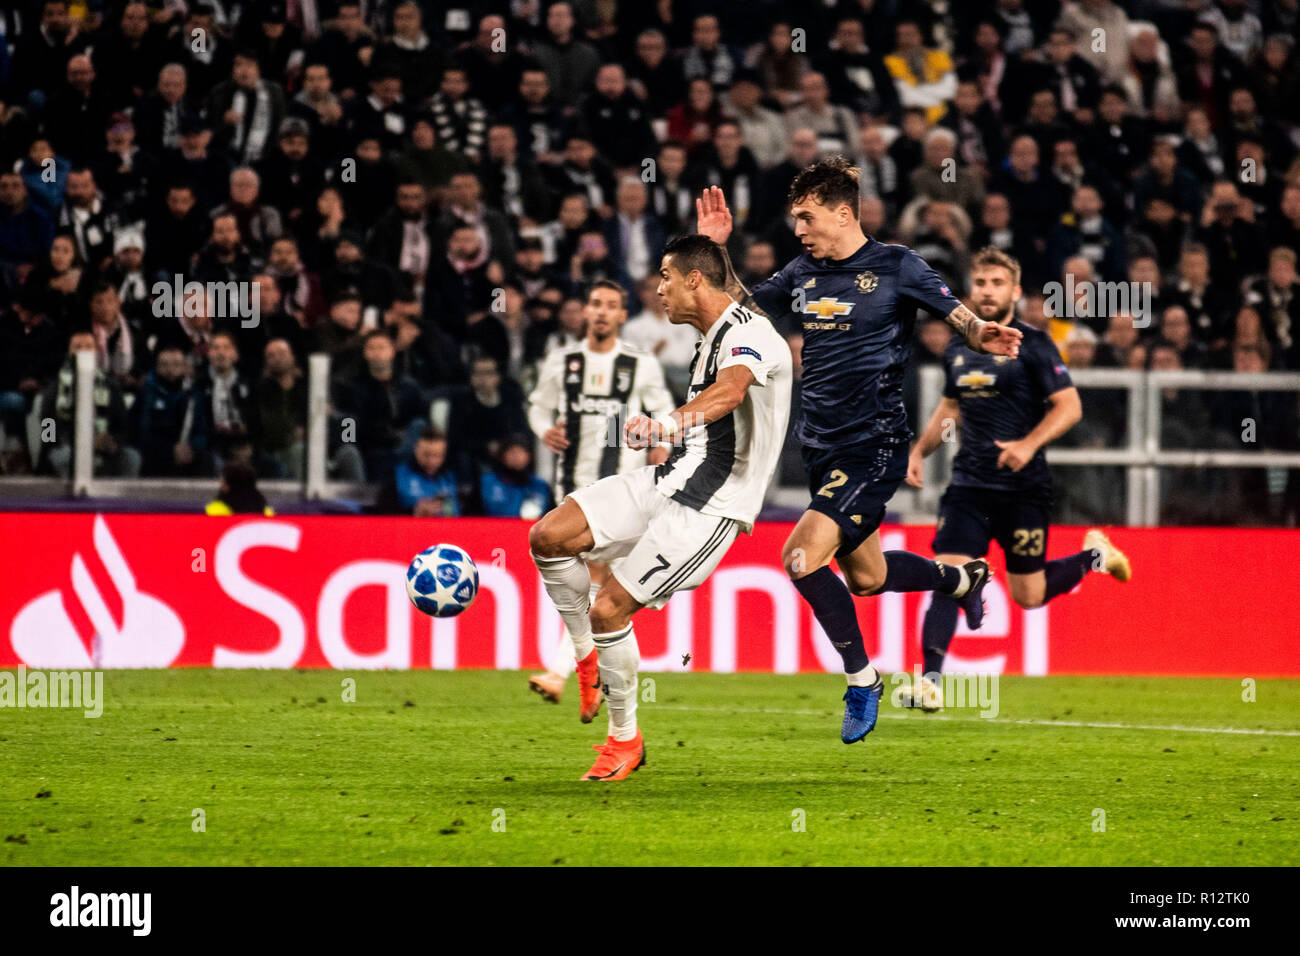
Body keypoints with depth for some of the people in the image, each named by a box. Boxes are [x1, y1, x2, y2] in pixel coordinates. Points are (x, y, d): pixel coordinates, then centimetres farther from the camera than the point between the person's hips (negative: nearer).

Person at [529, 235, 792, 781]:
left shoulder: (749, 333, -17)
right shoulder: (712, 338, 16)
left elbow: (730, 391, -39)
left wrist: (669, 424, -56)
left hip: (708, 508, -9)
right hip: (668, 483, 9)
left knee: (610, 610, -13)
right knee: (547, 538, -3)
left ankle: (625, 738, 4)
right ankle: (588, 656, 14)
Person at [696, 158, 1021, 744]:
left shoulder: (895, 267, -8)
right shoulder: (802, 274, 8)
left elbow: (959, 317, -7)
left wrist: (982, 335, -30)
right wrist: (715, 250, 4)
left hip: (874, 445, -7)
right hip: (822, 447, 7)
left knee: (803, 557, -21)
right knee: (865, 577, 18)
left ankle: (861, 679, -3)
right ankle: (964, 578, 47)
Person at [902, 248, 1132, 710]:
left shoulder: (1032, 345, -7)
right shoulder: (957, 350, 10)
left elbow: (1070, 406, -10)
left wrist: (1028, 444, -24)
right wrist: (920, 450, 13)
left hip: (1023, 489, -4)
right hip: (968, 485, 4)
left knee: (1029, 596, 4)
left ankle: (1094, 556, 32)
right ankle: (930, 683, -13)